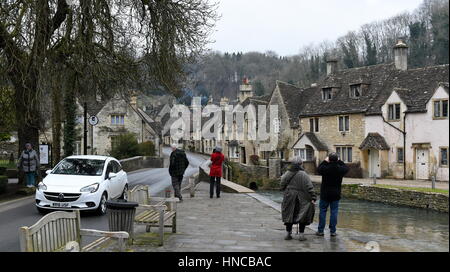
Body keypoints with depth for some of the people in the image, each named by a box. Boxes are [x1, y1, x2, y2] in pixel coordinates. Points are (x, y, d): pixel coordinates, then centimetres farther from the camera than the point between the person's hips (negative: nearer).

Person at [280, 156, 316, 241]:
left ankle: (288, 234, 16)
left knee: (289, 215, 12)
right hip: (301, 199, -4)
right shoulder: (303, 175, -13)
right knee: (302, 215, 5)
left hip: (289, 198, 4)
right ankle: (301, 234, 5)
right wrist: (313, 198, -12)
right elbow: (309, 187, -15)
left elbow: (282, 186, 8)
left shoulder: (287, 174, 0)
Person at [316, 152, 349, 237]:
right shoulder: (340, 169, -9)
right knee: (334, 212, 6)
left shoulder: (325, 169, -16)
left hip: (325, 194, -1)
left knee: (322, 211, 7)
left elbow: (318, 169, 6)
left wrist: (325, 161, 11)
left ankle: (320, 231, 10)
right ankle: (332, 231, 8)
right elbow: (346, 168, 14)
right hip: (336, 195, 1)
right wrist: (340, 161, 17)